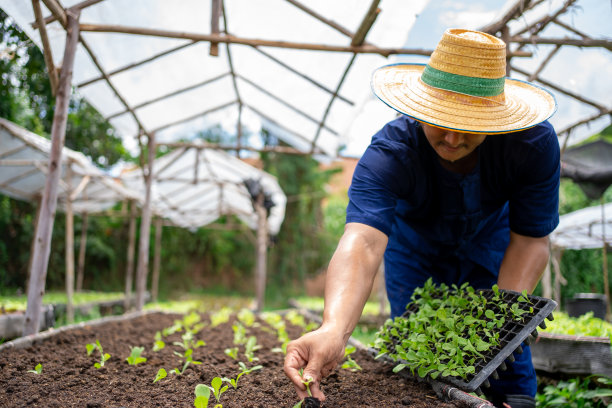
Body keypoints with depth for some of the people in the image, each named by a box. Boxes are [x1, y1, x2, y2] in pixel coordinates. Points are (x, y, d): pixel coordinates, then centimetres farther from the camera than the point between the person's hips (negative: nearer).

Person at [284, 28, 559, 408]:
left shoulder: (534, 143, -33)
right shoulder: (388, 154, -40)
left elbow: (530, 239, -22)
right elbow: (362, 242, -55)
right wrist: (334, 329, -73)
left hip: (490, 235, 1)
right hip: (415, 241, -1)